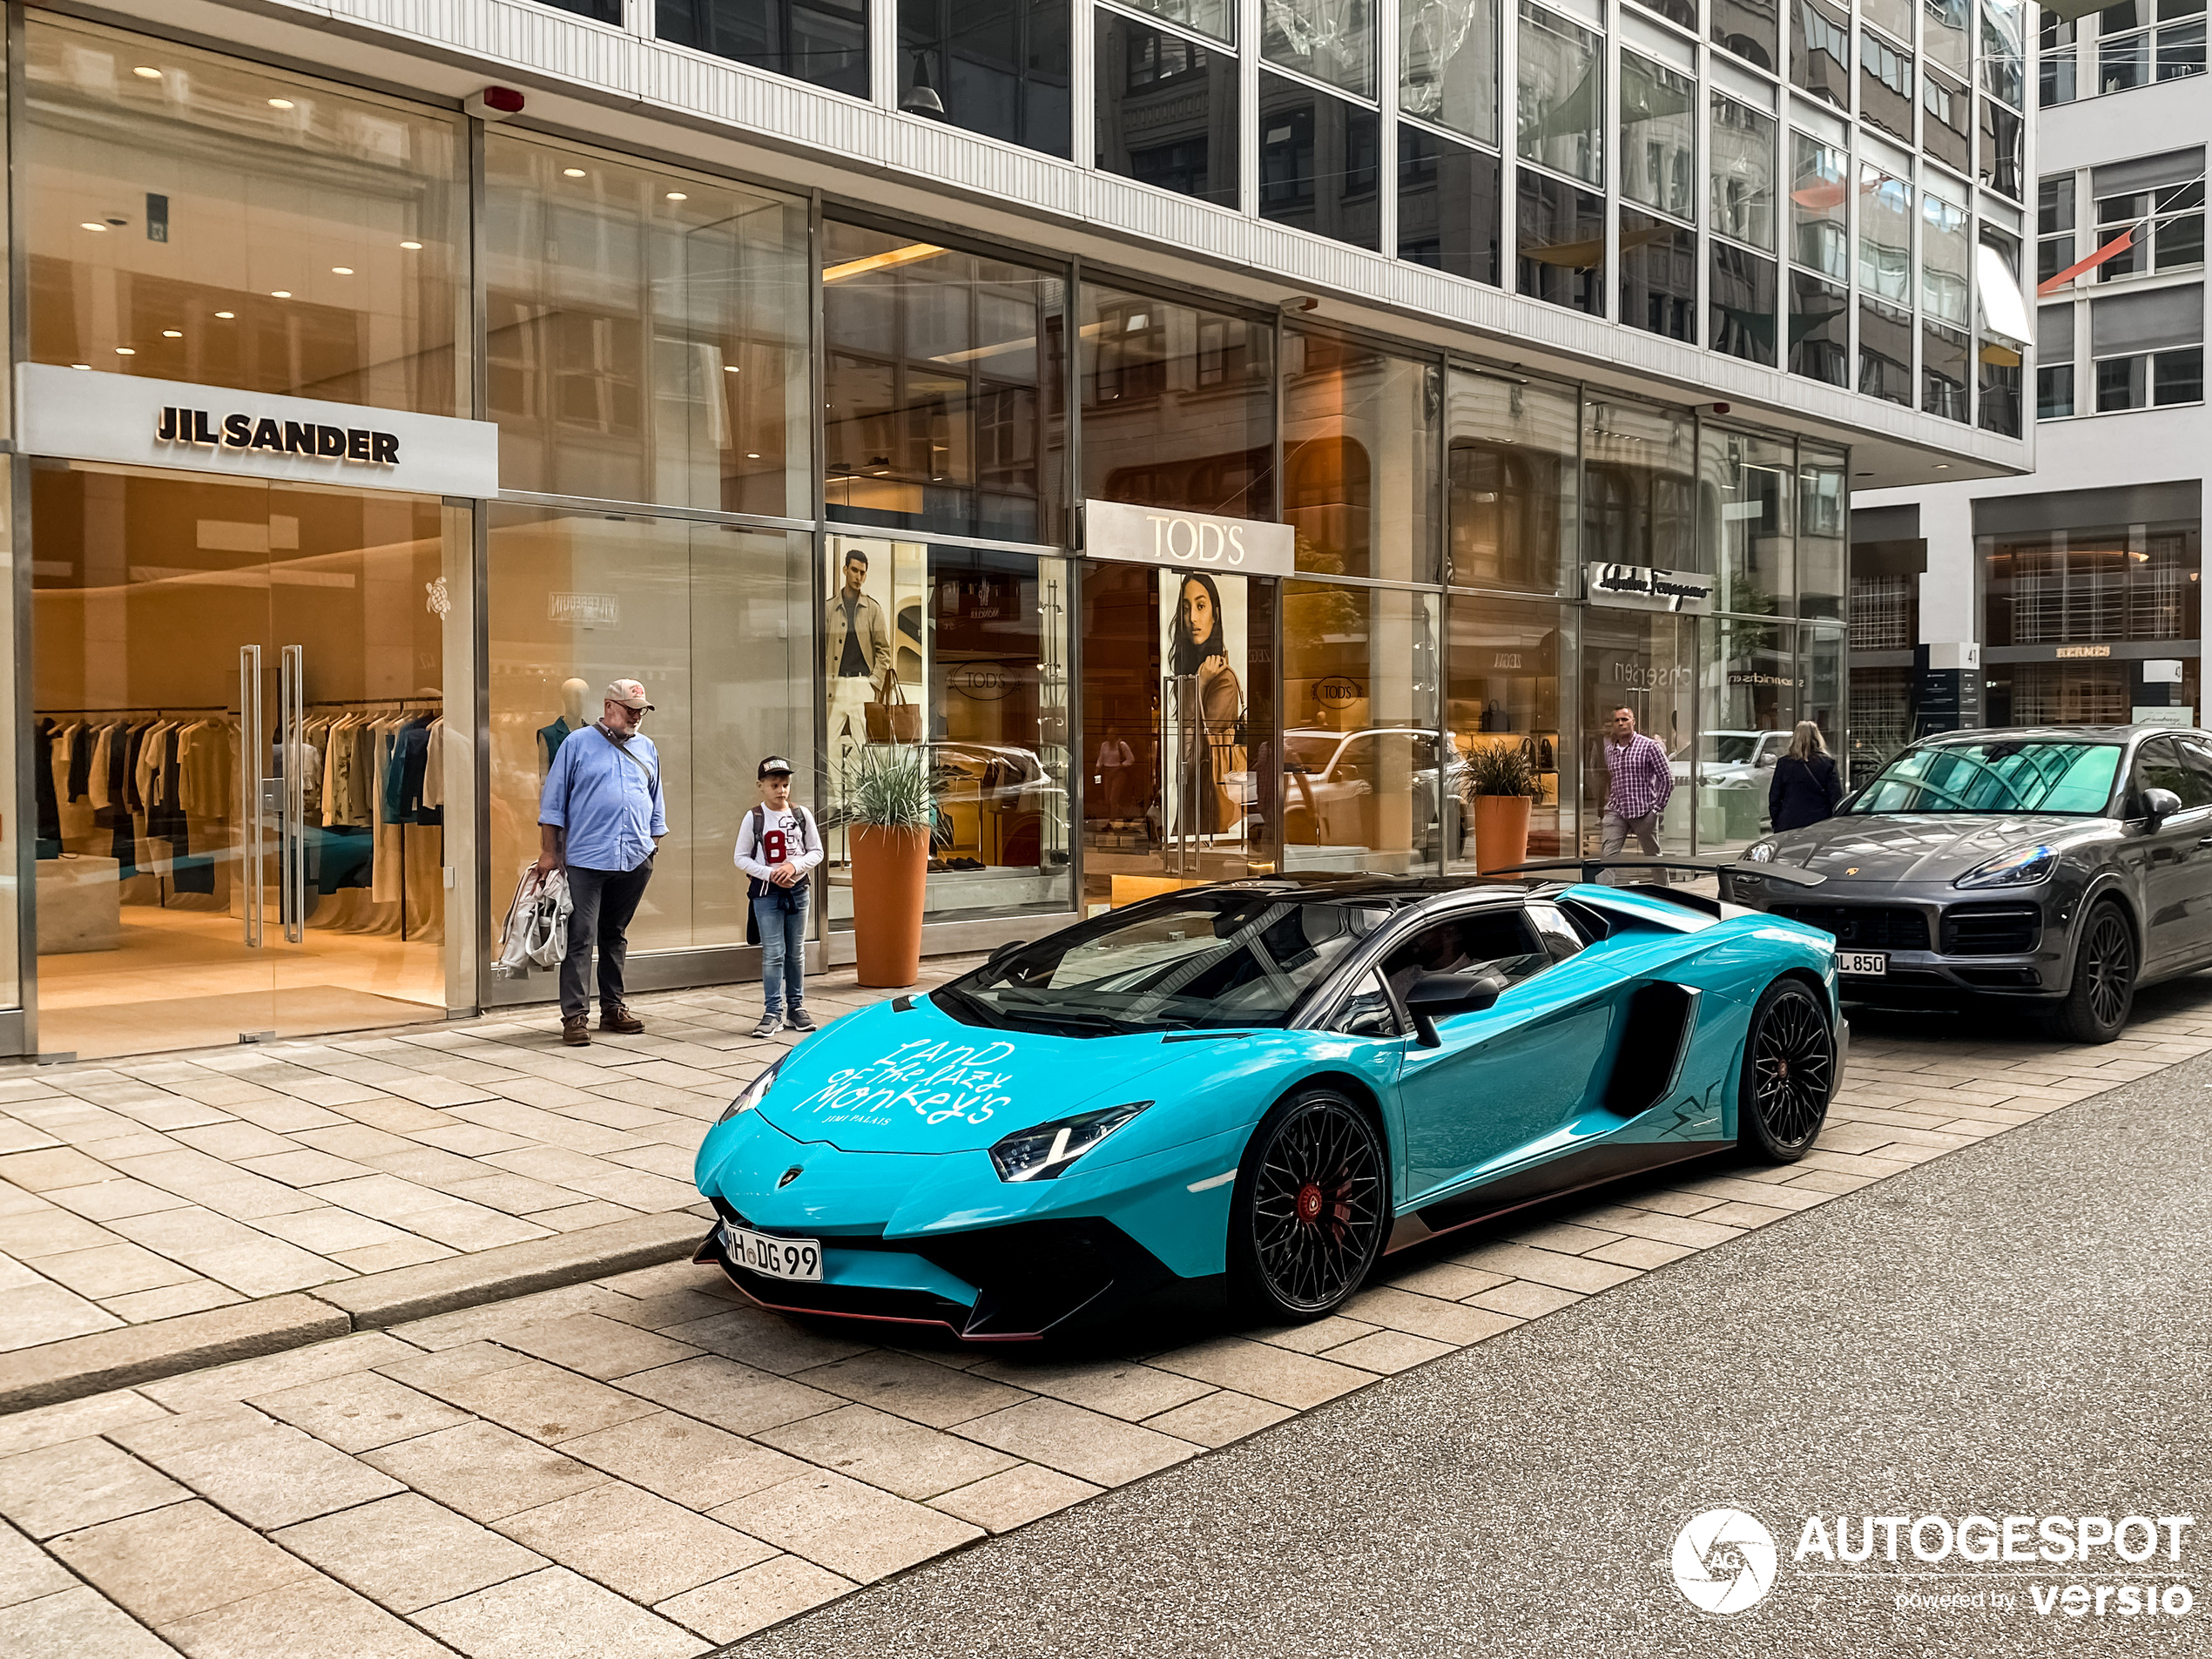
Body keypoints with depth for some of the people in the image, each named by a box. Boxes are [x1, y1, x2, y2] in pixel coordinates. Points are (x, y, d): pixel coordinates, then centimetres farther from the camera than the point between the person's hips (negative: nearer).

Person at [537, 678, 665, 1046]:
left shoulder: (647, 749, 14)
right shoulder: (577, 744, 1)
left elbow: (656, 803, 21)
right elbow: (553, 802, 1)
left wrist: (654, 845, 15)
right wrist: (548, 852, -3)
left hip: (634, 860, 4)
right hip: (586, 860, -4)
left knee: (615, 935, 13)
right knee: (581, 938, -7)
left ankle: (613, 1008, 21)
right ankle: (575, 1016, -6)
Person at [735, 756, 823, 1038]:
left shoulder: (801, 815, 3)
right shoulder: (754, 818, -3)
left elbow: (817, 852, 5)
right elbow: (741, 858, -2)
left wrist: (794, 866, -13)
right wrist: (771, 874, -14)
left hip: (797, 889, 2)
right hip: (765, 891, -2)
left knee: (796, 952, 9)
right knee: (773, 953, -5)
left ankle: (796, 1007, 19)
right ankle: (773, 1012, -1)